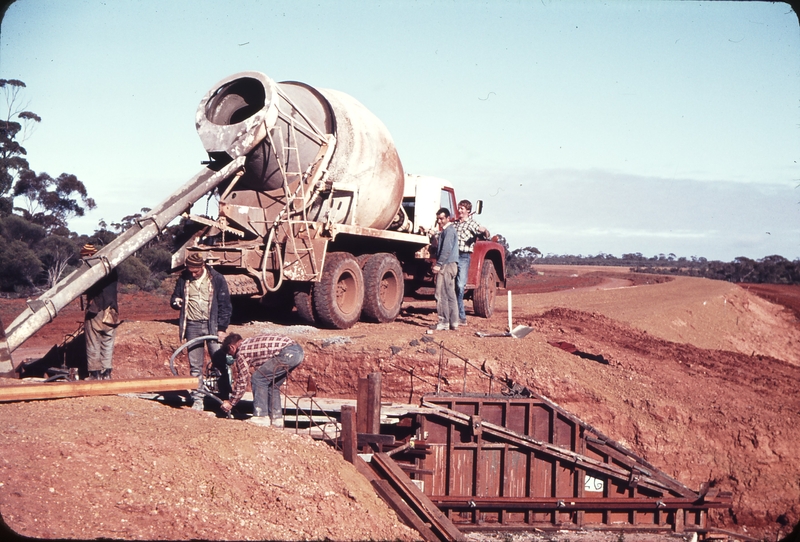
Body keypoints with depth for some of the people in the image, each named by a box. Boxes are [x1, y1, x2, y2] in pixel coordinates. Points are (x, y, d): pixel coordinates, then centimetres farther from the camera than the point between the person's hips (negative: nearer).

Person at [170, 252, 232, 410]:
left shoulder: (216, 279, -2)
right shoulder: (183, 279, 6)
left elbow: (225, 305, 0)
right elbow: (175, 298, 19)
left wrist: (222, 328, -5)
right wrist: (176, 302, -7)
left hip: (212, 326, -3)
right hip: (192, 326, 3)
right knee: (195, 366, 5)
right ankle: (197, 400, 10)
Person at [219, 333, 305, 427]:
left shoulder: (241, 352, 3)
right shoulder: (250, 342, 28)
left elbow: (242, 382, 6)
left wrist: (231, 402, 17)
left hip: (288, 353, -9)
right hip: (298, 350, 9)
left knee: (258, 379, 1)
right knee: (272, 384, 20)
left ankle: (261, 417, 2)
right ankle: (276, 418, 21)